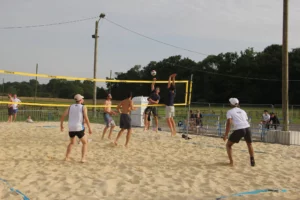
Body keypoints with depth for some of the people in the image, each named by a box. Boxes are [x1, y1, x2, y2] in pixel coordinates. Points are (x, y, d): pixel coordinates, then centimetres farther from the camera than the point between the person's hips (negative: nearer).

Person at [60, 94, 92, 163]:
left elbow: (63, 116, 6)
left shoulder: (70, 107, 11)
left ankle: (67, 157, 23)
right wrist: (89, 128, -6)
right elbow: (86, 119, -10)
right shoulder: (83, 107, 0)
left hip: (71, 128, 4)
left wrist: (61, 125, 18)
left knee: (72, 143, 27)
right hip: (79, 128, -4)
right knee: (85, 143, 13)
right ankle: (83, 158, 2)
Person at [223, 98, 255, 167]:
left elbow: (229, 123, -5)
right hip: (247, 128, 4)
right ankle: (252, 161, 20)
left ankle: (231, 161, 7)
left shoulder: (230, 111, 9)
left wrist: (226, 134, -6)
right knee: (249, 144, 30)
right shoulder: (242, 111, 24)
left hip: (238, 130, -4)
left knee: (228, 145, 17)